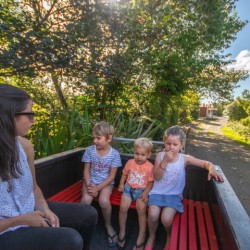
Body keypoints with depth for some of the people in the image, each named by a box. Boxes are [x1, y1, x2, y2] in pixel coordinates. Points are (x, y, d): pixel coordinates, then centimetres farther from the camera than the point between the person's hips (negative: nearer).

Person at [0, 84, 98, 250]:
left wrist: (45, 209, -9)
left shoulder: (25, 145, -7)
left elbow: (34, 187, 6)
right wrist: (21, 220, -19)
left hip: (31, 211, 6)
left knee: (88, 214, 2)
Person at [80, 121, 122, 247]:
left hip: (106, 183, -2)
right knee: (85, 199, -25)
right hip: (91, 181, 2)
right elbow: (86, 170, -1)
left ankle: (108, 225, 5)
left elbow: (111, 176, -10)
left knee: (104, 201, -27)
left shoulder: (114, 154, -13)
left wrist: (98, 188, -18)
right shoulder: (90, 150, -7)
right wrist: (89, 184, -17)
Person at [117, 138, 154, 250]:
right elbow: (124, 174, 12)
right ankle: (122, 231, 7)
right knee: (123, 207, -19)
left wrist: (145, 193, -15)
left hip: (141, 190, -2)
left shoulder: (150, 166, -8)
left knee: (141, 209, -25)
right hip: (129, 188, 2)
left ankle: (141, 236, -3)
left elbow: (150, 182, -3)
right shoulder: (130, 162, -1)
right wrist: (121, 184, -2)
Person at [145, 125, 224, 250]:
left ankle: (170, 236, 18)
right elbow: (156, 177, -12)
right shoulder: (160, 155, -7)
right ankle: (151, 236, 14)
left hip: (173, 194, 0)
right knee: (152, 215, -22)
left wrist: (212, 170, -26)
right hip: (157, 192, 1)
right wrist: (165, 161, -24)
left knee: (166, 218, -21)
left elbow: (206, 163, -3)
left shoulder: (184, 158, -6)